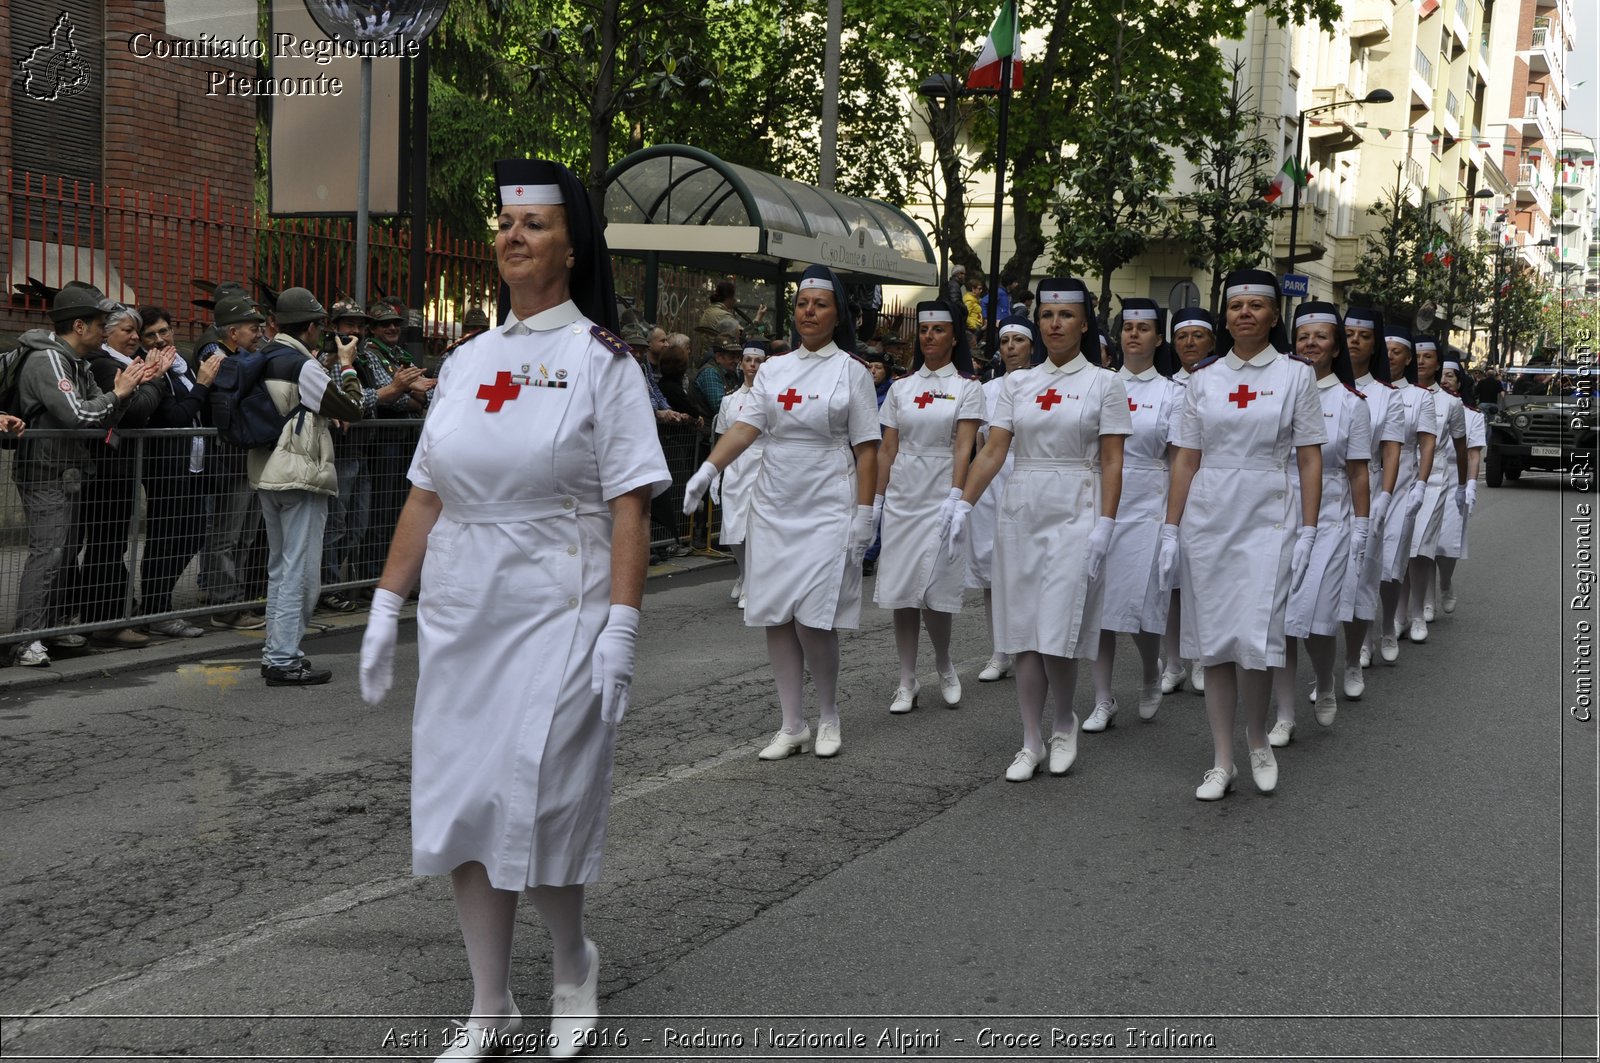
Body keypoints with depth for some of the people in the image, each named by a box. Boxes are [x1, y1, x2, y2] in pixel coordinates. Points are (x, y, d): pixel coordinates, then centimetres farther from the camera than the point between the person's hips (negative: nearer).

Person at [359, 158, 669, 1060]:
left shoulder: (600, 358, -3)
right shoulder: (467, 362, 12)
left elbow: (630, 507, -10)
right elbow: (426, 494, 14)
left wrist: (621, 630, -17)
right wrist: (387, 606, 9)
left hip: (556, 614, -5)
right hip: (460, 614, 6)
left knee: (532, 806, -7)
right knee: (462, 806, 6)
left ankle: (575, 966, 23)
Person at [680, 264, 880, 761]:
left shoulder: (851, 371, -1)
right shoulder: (773, 370, 9)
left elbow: (866, 449, -3)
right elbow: (745, 427, -2)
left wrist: (864, 514, -9)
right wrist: (707, 470, -17)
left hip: (827, 510, -4)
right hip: (774, 508, 5)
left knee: (814, 618, -10)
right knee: (775, 617, 4)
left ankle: (828, 715, 13)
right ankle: (793, 726, 15)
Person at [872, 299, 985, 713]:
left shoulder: (967, 387, 1)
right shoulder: (901, 387, 11)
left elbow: (964, 447, -10)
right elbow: (886, 450, 10)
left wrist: (955, 497, -21)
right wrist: (877, 500, 5)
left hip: (942, 495, -4)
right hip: (902, 494, 4)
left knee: (934, 592, -7)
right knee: (900, 591, 2)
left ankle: (945, 668, 18)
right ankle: (907, 681, 11)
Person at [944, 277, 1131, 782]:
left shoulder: (1104, 384, 0)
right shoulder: (1017, 384, 9)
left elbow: (1111, 462, -4)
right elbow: (993, 451, 5)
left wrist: (1103, 526, -13)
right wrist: (963, 505, -6)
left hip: (1074, 516, -4)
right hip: (1020, 513, 4)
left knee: (1056, 636, -7)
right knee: (1024, 633, 4)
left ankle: (1065, 722, 20)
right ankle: (1032, 742, 14)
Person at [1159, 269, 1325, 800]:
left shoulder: (1296, 375, 2)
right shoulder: (1204, 380, 8)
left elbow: (1310, 459, 0)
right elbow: (1185, 459, 8)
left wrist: (1308, 532, -6)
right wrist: (1171, 530, 4)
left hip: (1267, 520, -3)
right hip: (1207, 518, 3)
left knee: (1254, 640, -10)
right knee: (1213, 642, 5)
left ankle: (1257, 739, 17)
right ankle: (1222, 761, 14)